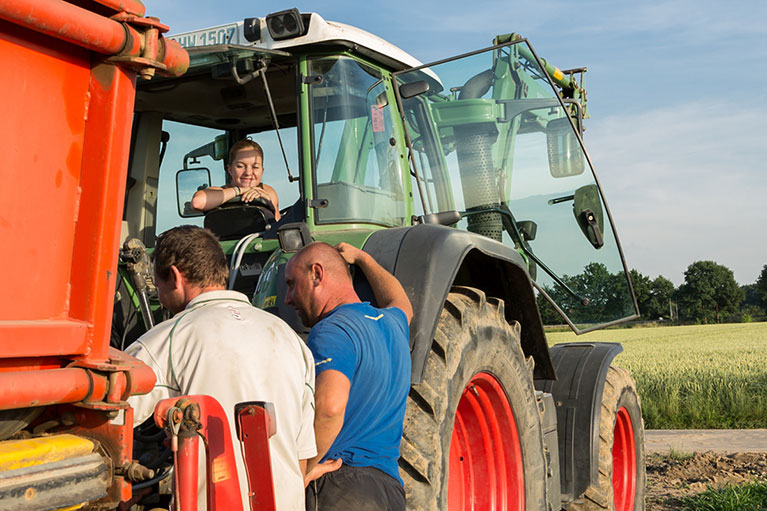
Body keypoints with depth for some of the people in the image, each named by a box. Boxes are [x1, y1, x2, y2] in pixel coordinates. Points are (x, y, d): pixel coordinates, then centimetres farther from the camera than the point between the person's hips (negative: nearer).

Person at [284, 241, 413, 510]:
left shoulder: (331, 331, -12)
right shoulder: (392, 323, 16)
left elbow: (329, 405, -31)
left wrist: (301, 471, -18)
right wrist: (362, 258, 55)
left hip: (338, 489, -8)